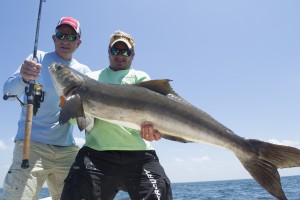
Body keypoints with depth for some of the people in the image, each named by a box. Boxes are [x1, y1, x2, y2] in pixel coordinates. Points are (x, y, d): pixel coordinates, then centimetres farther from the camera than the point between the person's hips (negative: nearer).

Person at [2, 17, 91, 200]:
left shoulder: (83, 71, 11)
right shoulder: (38, 58, 3)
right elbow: (8, 90, -9)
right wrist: (23, 78, -31)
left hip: (68, 149, 4)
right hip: (32, 143, -3)